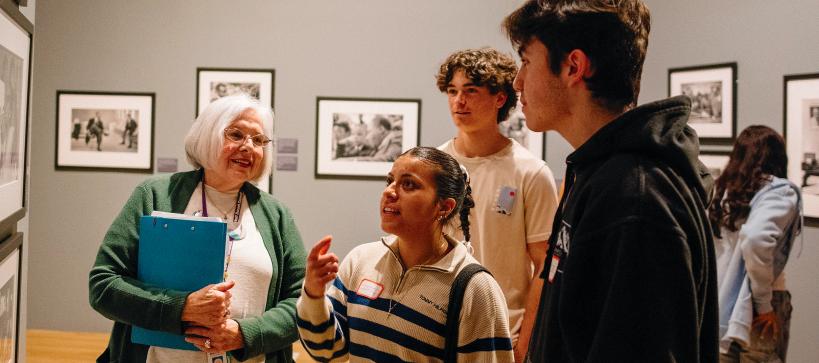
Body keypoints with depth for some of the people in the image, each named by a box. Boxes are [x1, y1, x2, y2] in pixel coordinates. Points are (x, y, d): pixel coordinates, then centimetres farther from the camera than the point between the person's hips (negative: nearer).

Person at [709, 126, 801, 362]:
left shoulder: (722, 191, 8)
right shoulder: (780, 192, -9)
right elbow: (755, 239, -26)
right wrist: (764, 302, -17)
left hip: (719, 305, 5)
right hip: (751, 308, -5)